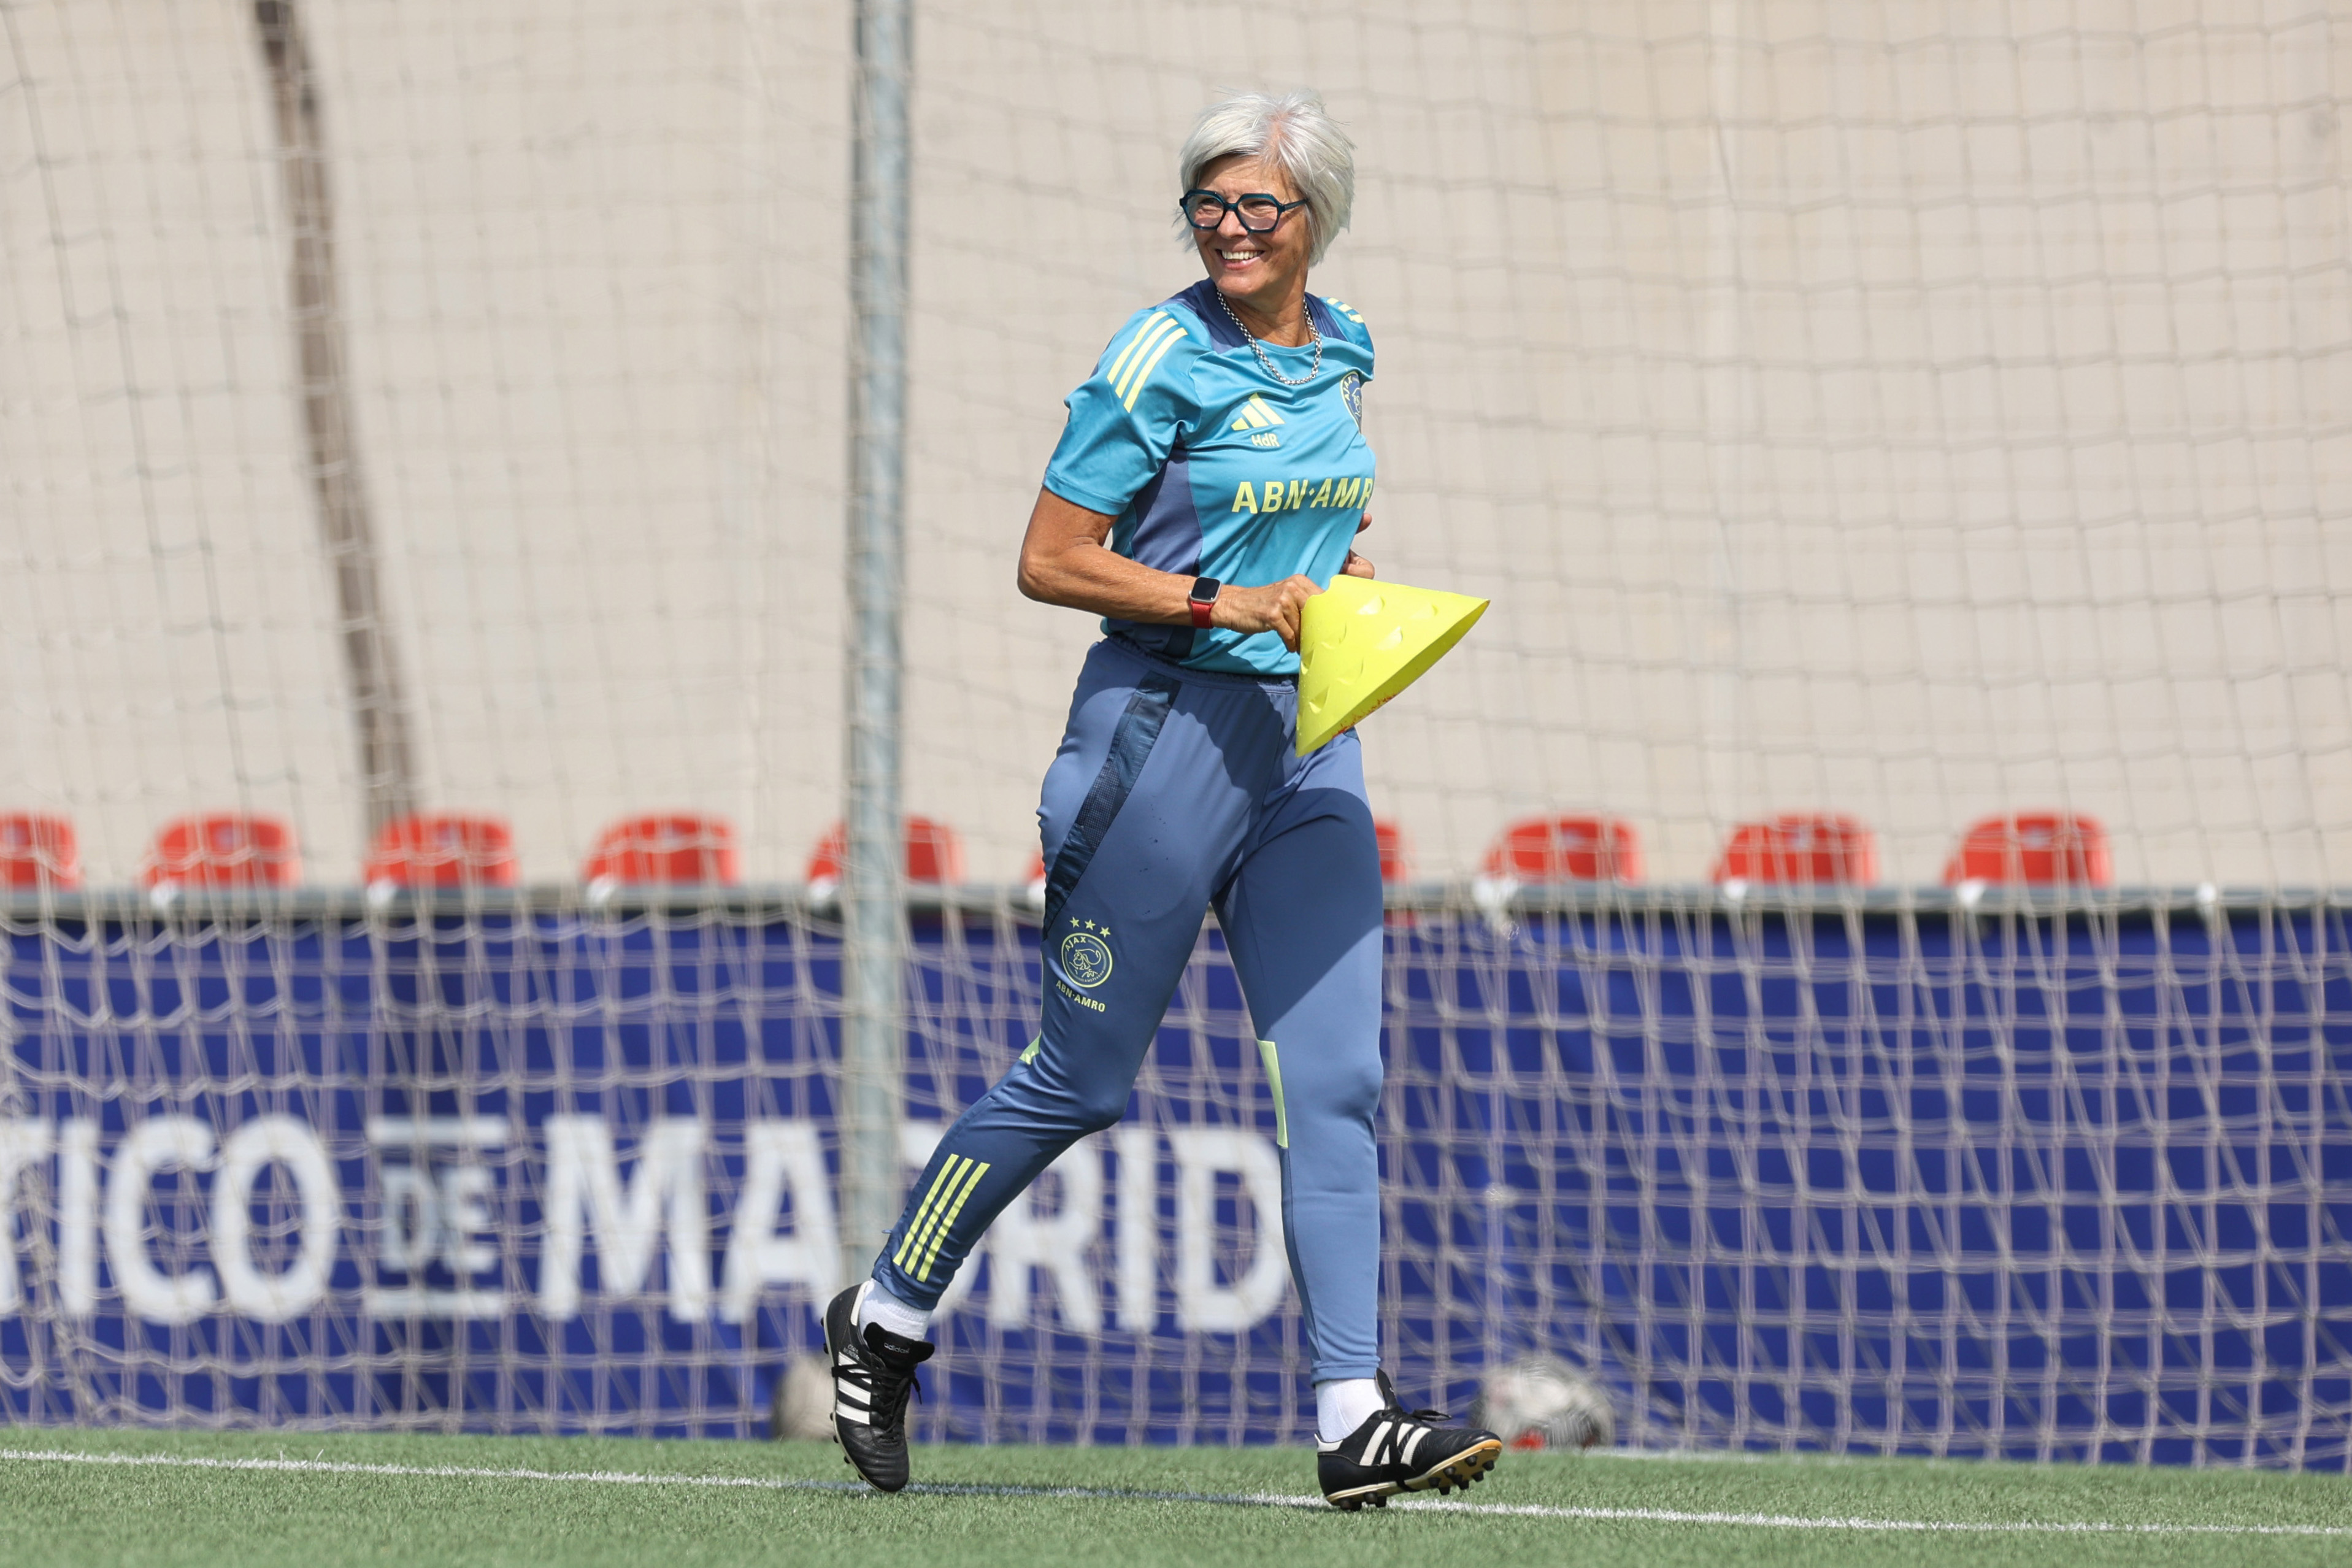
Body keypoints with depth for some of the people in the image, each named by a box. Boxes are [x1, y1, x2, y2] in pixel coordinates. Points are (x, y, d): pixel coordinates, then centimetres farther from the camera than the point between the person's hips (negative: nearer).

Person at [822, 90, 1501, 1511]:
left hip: (1307, 741, 6)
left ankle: (1356, 1422, -8)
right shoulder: (1163, 359, -11)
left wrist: (1351, 597, 6)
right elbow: (1051, 563, -11)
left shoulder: (1342, 353, 10)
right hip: (1168, 728, -6)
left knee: (1336, 1077, -4)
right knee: (1083, 1080, 3)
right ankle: (886, 1316, 23)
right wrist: (1217, 604, -20)